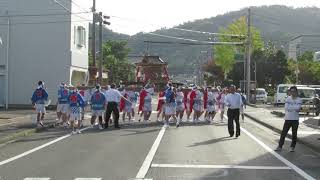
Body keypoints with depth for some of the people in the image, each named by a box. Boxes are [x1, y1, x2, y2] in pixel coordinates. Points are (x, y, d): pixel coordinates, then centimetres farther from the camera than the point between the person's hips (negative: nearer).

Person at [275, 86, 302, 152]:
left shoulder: (299, 100, -2)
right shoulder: (288, 98, 5)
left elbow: (298, 108, -15)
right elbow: (286, 108, -5)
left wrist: (290, 108, -10)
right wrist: (295, 108, -9)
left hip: (295, 119, -1)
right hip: (287, 119, 1)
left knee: (294, 134, 7)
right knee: (283, 133, 2)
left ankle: (292, 147, 20)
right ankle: (280, 146, 9)